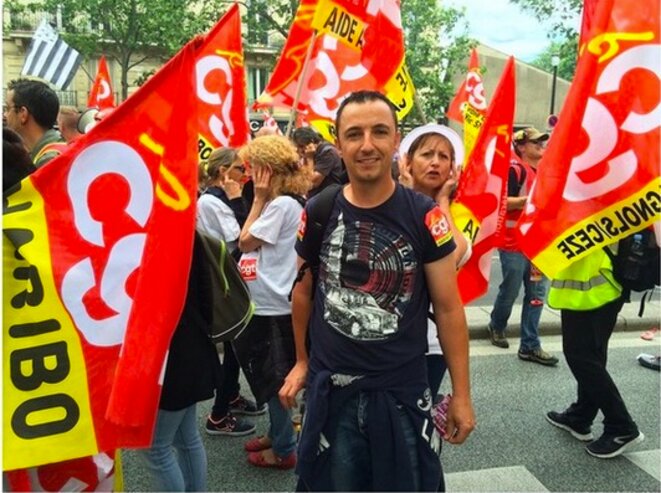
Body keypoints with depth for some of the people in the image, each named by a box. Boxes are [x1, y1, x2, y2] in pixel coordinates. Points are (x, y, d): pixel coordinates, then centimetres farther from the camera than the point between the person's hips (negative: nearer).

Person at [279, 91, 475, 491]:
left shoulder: (424, 215, -11)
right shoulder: (317, 213, -4)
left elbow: (448, 308, -5)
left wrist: (461, 393, -4)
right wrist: (302, 361, 16)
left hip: (402, 391, -2)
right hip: (330, 389, 2)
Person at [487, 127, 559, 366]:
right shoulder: (514, 169, -12)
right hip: (514, 242, -7)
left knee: (537, 294, 5)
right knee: (510, 291, 6)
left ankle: (530, 346, 11)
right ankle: (496, 327, 33)